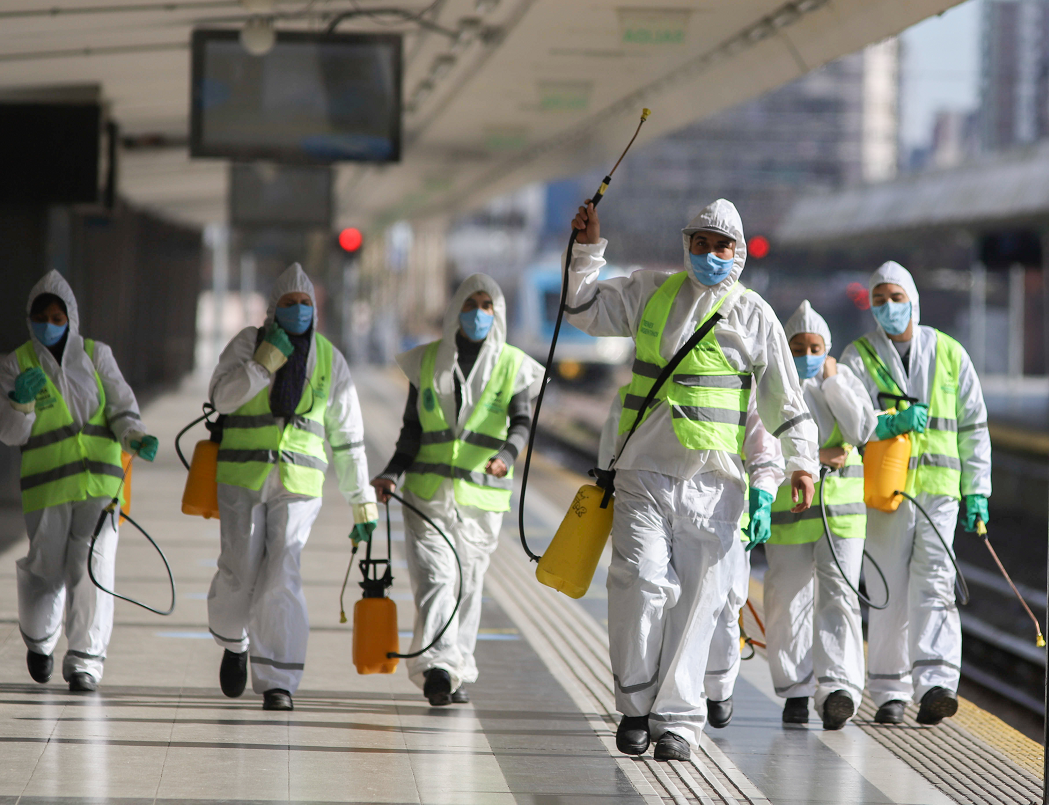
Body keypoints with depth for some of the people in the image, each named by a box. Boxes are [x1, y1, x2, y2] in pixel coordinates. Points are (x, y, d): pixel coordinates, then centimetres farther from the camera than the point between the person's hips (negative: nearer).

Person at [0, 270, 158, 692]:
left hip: (99, 480, 0)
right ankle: (39, 638, 33)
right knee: (46, 571, 3)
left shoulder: (96, 356, 8)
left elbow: (121, 409, 5)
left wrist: (135, 438, -16)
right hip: (46, 484, 0)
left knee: (92, 568, -10)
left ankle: (86, 661, -5)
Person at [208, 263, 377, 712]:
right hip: (242, 477, 0)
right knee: (239, 577, -1)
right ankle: (235, 643, 31)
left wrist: (361, 501, 8)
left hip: (298, 485, 0)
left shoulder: (329, 360, 7)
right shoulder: (249, 343, 3)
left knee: (282, 579, -11)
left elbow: (346, 437, 10)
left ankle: (277, 682, -5)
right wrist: (266, 362, -18)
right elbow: (223, 397, -9)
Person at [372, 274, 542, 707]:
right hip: (427, 491, 0)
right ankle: (438, 666, -28)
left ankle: (457, 675, 16)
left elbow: (521, 423, -8)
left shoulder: (513, 365, 5)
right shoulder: (427, 361, 8)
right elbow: (412, 430, 11)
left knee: (468, 583, 5)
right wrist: (392, 474, -4)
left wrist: (506, 457, -29)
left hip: (482, 495, 0)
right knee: (435, 577, -15)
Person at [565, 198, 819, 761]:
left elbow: (784, 401, 8)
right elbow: (585, 310, 22)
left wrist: (800, 460, -3)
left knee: (694, 601, -1)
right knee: (641, 582, -13)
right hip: (645, 472, 1)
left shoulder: (754, 316, 6)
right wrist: (588, 250, 9)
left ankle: (677, 719, 7)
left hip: (714, 481, -1)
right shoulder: (650, 293, 11)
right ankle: (636, 704, 3)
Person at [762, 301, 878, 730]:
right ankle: (796, 689, 18)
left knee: (838, 597, -12)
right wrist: (815, 456, -15)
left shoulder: (844, 379, 5)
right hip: (787, 509, 0)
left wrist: (831, 381, -10)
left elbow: (862, 429, -9)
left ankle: (839, 689, -22)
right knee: (789, 600, 4)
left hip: (840, 508, 0)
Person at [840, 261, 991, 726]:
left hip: (940, 487, 0)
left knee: (933, 584, -13)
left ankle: (935, 685, -24)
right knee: (891, 591, 1)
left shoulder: (949, 354, 11)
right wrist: (892, 423, -23)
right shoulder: (858, 357, 7)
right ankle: (890, 692, 10)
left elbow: (973, 426, 14)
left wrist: (976, 491, 8)